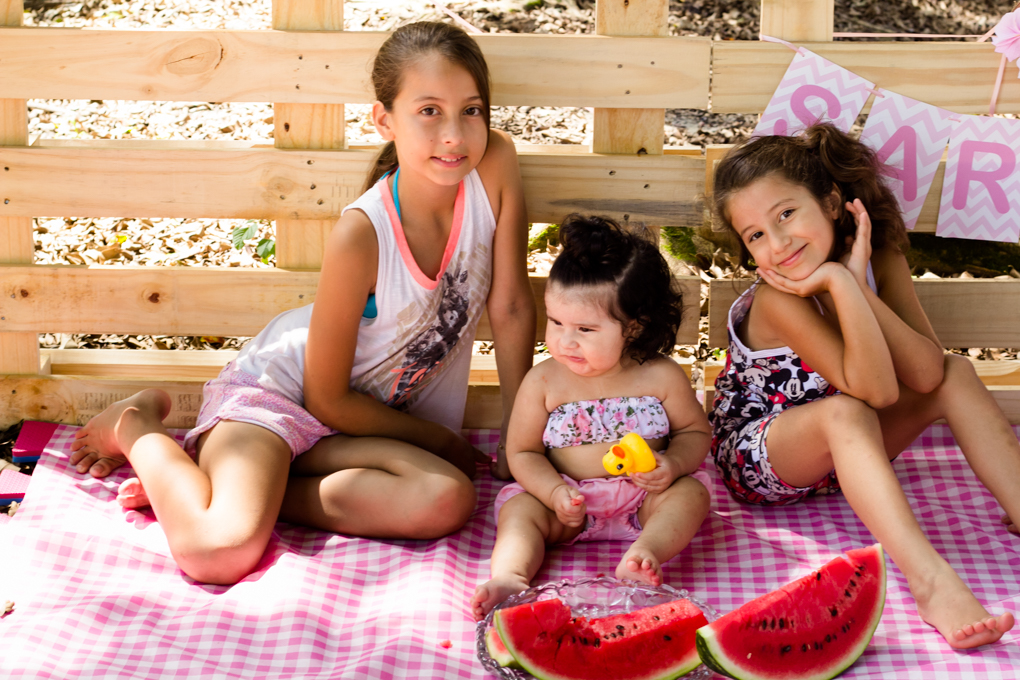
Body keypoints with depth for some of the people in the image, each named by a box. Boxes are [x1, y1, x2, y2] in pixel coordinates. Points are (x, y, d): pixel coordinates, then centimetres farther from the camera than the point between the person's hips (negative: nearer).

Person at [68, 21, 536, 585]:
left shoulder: (495, 165, -15)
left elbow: (511, 308, -5)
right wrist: (440, 439, -6)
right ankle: (139, 428, 5)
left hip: (361, 419, 5)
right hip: (277, 389, -5)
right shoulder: (362, 234, -26)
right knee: (222, 550, -28)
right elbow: (327, 398, -16)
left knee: (447, 501, -25)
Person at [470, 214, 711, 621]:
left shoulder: (661, 377, -4)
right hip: (570, 502, 0)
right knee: (519, 508, -22)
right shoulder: (543, 381, -4)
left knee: (691, 493, -24)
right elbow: (522, 452, 1)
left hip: (642, 498, 0)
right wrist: (555, 492, -18)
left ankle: (643, 554, -47)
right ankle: (509, 577, -47)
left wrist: (673, 464, -16)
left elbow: (695, 431, 7)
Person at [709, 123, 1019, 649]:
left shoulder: (879, 256, -10)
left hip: (850, 452, 6)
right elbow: (875, 390, -36)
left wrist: (853, 282, -30)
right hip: (757, 458, -6)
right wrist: (843, 285, -42)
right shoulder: (777, 298, -27)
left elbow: (926, 374, -23)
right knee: (845, 412, -37)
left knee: (957, 375, -10)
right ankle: (931, 581, -48)